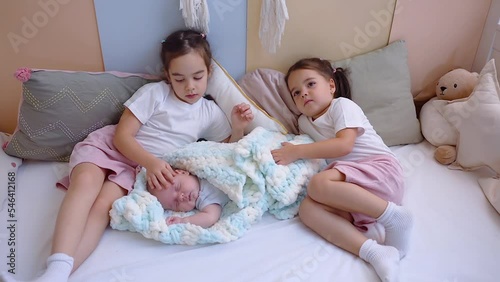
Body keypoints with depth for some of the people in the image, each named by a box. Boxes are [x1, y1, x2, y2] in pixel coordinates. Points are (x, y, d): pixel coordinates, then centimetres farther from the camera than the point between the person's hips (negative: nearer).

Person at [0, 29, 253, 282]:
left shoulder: (210, 113, 6)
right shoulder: (154, 93, -5)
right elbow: (122, 136, -8)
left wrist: (238, 127, -10)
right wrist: (151, 161, -26)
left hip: (142, 169, 1)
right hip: (109, 146, -1)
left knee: (104, 205, -28)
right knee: (86, 182, -34)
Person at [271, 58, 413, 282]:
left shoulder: (342, 105, 1)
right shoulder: (304, 122, 22)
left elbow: (344, 145, -14)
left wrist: (297, 152, -15)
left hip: (380, 169, -6)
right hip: (355, 190, 6)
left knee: (318, 184, -30)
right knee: (307, 209, -22)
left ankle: (394, 217, -23)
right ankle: (375, 253, -35)